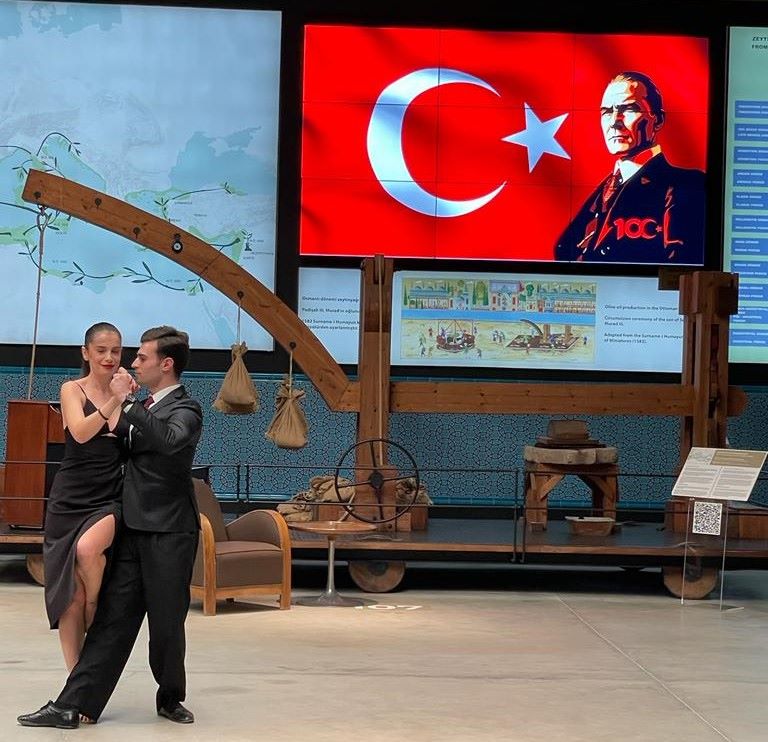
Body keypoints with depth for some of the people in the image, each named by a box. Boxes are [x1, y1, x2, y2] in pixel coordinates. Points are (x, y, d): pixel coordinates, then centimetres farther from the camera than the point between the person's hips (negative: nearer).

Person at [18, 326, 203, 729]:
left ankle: (171, 698, 22)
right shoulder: (146, 406, 16)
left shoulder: (185, 409, -7)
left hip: (169, 532, -7)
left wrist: (126, 401, -27)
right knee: (112, 617, 3)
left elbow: (170, 439, -31)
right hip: (134, 528, 7)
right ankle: (73, 705, 0)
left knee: (167, 622, 2)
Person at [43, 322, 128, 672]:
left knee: (88, 549, -31)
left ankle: (98, 615, -3)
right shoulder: (72, 390, -1)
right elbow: (80, 433, -18)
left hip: (111, 499, 1)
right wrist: (113, 402, -30)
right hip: (71, 499, -1)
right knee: (70, 594, 1)